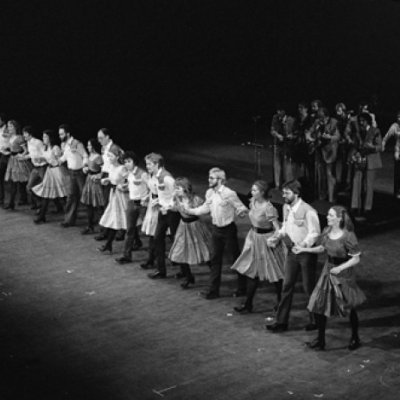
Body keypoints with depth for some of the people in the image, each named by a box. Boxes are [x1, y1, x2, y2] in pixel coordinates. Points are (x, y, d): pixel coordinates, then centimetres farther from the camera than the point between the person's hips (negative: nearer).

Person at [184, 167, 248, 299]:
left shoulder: (229, 194, -18)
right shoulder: (209, 193, 1)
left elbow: (242, 208, -14)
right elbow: (206, 208, 16)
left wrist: (241, 211, -36)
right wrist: (190, 210, 10)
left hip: (228, 229, -6)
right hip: (216, 229, 6)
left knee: (236, 258, 7)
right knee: (215, 260, 10)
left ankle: (243, 288, 22)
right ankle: (213, 290, 17)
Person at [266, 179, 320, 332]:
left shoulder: (308, 211, -20)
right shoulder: (286, 208, 4)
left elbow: (314, 233, -19)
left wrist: (303, 245, -33)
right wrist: (276, 237, 0)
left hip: (307, 252, -7)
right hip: (292, 251, 7)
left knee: (309, 287, 6)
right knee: (287, 286, 8)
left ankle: (316, 320, 25)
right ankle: (281, 322, 13)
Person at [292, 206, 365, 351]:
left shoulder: (348, 236, -22)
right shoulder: (327, 231, -3)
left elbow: (356, 258, -16)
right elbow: (322, 248, 12)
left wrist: (340, 268, -26)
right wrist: (303, 249, 5)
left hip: (343, 274, -6)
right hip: (328, 270, 6)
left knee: (349, 307, 11)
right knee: (318, 305, 3)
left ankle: (355, 338, 34)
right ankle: (320, 340, 18)